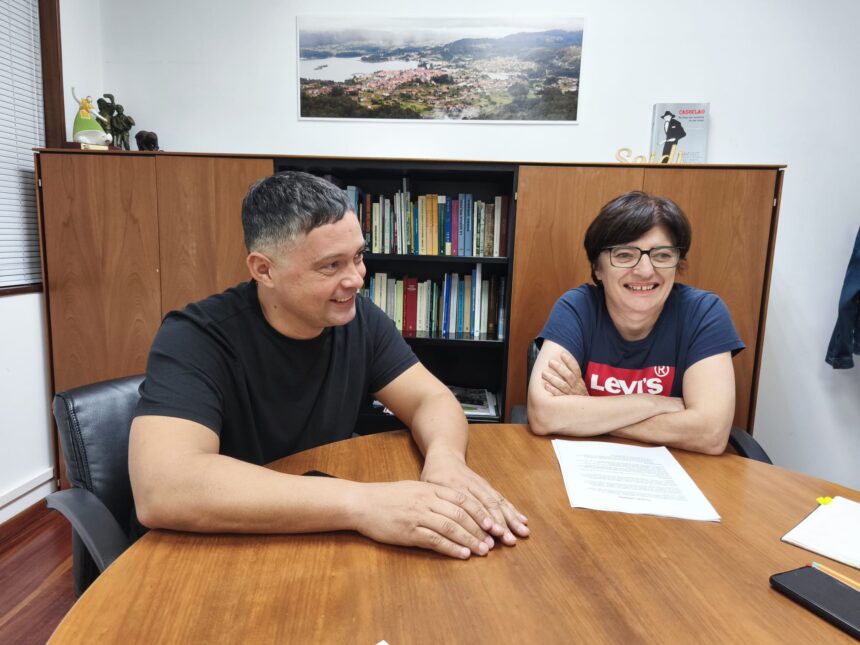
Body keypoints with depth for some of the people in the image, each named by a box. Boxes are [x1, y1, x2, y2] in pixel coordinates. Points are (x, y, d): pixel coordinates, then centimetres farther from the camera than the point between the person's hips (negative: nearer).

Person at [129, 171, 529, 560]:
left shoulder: (359, 318, -7)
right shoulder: (195, 338, -21)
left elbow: (432, 399, -6)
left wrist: (445, 457, -29)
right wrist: (358, 502, -39)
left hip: (329, 541, 4)